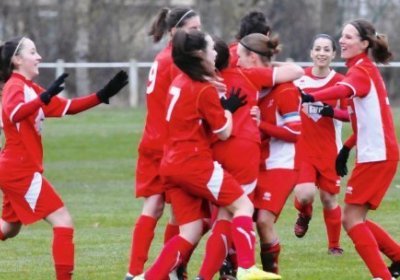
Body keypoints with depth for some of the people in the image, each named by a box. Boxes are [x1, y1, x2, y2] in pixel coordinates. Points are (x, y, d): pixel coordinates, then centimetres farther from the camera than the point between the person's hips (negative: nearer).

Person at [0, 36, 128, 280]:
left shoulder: (29, 88, 14)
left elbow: (68, 107, 16)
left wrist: (103, 95, 6)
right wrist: (45, 97, -53)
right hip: (21, 171, -10)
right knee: (63, 222, -12)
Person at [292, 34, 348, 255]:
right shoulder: (300, 79, -2)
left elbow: (350, 113, -8)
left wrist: (332, 112, -25)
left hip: (329, 150, 0)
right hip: (302, 148, 0)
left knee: (329, 199, 5)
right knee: (305, 194, -19)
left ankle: (334, 245, 24)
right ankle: (304, 214, 18)